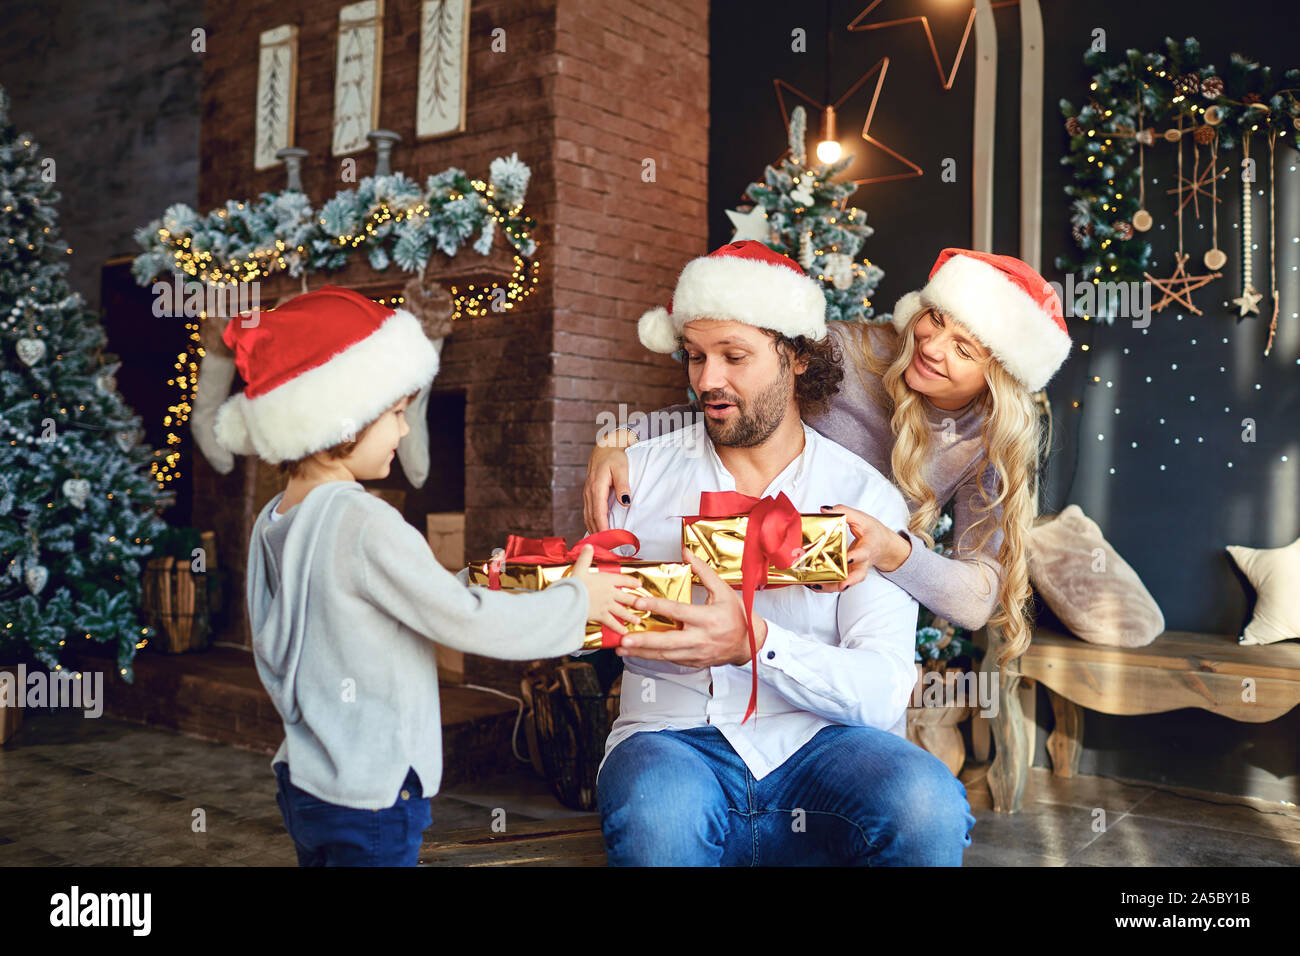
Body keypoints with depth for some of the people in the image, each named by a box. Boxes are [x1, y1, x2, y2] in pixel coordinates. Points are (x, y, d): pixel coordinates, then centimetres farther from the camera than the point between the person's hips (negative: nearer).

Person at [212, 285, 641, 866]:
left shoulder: (273, 524, 5)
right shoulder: (364, 525, -22)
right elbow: (466, 623, -20)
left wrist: (467, 584, 11)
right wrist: (577, 600, -8)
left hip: (303, 780, 9)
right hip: (369, 798, -9)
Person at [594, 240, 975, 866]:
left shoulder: (867, 497, 4)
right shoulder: (641, 472, 9)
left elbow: (885, 690, -7)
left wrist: (753, 642, -24)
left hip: (817, 740, 1)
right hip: (674, 737, 0)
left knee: (927, 806, -30)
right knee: (657, 812, -35)